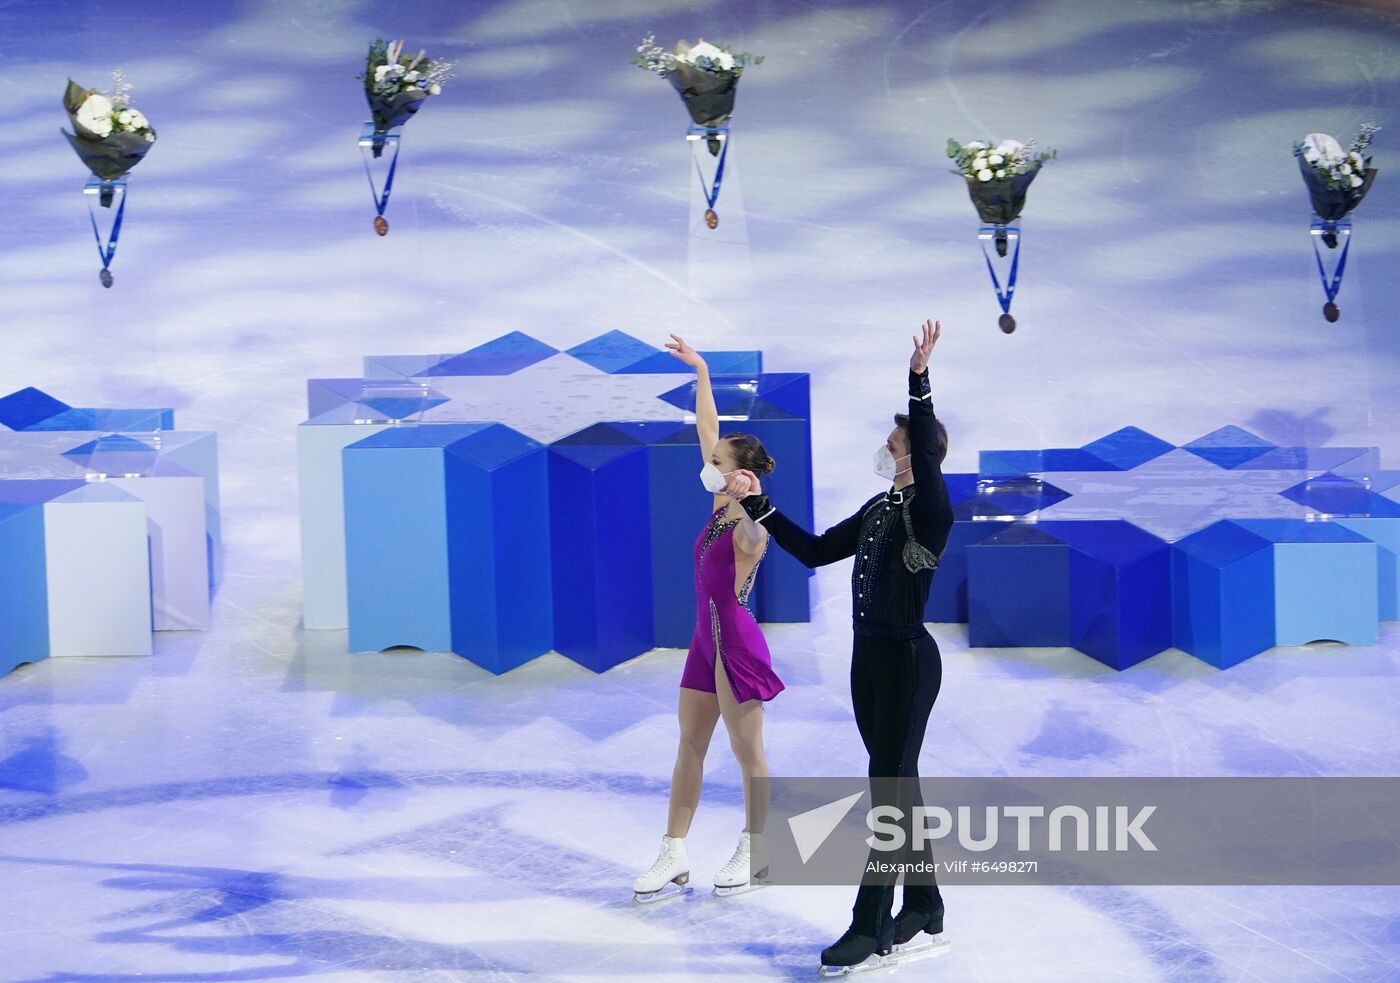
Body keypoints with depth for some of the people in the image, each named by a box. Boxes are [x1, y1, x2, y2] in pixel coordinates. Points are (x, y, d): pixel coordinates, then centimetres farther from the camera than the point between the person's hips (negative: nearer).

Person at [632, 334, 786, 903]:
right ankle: (674, 859, 11)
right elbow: (708, 428, 11)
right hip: (707, 637, 9)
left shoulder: (750, 525, -17)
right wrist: (700, 373, 13)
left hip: (735, 639, -9)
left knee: (747, 750, 3)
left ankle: (754, 855, 16)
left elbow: (753, 546, -43)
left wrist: (751, 505, -57)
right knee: (689, 746, 8)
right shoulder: (721, 507, 6)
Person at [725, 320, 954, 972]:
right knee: (898, 784, 12)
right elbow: (815, 551, 18)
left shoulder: (929, 511, -13)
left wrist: (919, 379, -39)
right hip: (868, 656, 9)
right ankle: (923, 914, 20)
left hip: (907, 659, -9)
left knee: (890, 785, -7)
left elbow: (927, 456, -32)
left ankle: (871, 931, -5)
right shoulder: (876, 511, 12)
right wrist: (758, 505, 17)